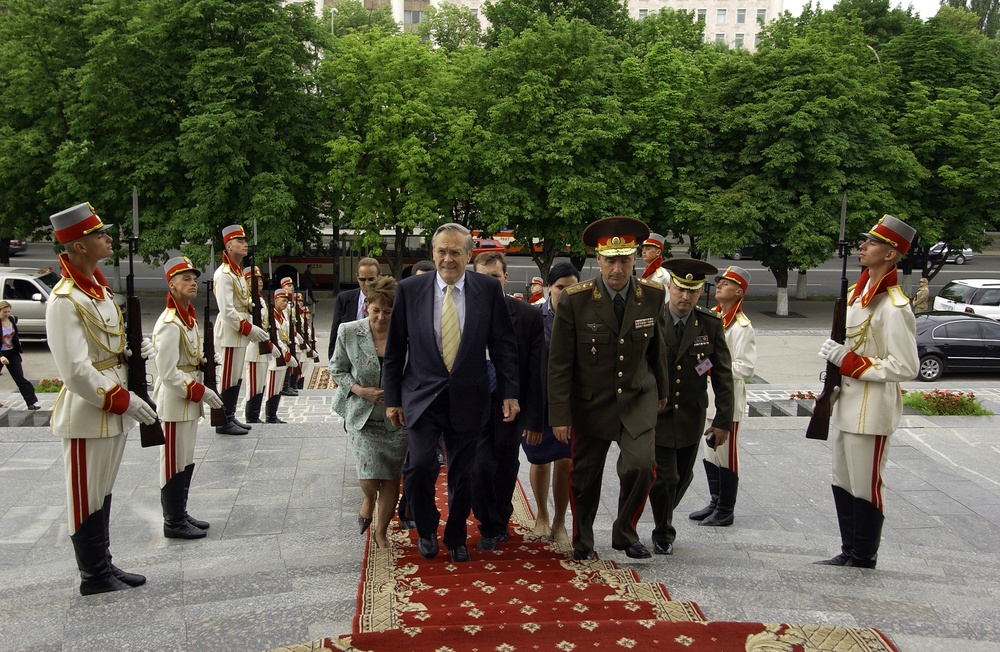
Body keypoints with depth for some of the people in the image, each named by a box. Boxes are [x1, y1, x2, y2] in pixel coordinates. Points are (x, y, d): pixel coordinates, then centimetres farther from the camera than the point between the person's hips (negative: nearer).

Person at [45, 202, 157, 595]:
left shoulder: (100, 291, 11)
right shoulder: (64, 301, -19)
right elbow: (76, 371, -24)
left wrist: (136, 350, 2)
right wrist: (124, 400, -21)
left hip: (113, 411, 9)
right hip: (87, 415, -9)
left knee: (103, 493, 18)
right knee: (86, 499, 4)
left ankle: (104, 566, 29)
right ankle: (93, 577, 16)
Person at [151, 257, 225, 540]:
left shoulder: (189, 316, 10)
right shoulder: (169, 324, -20)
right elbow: (168, 373, -22)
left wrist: (203, 364, 3)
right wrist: (201, 392, -20)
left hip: (190, 399, 10)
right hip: (175, 402, -10)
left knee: (186, 462, 17)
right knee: (174, 463, 1)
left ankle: (180, 514, 29)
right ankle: (174, 523, 12)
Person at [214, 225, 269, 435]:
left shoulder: (238, 271, 15)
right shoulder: (224, 274, -16)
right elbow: (227, 310, -22)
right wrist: (250, 329, -22)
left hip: (240, 332, 10)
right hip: (229, 333, -10)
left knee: (236, 377, 14)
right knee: (228, 378, -3)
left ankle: (231, 417, 23)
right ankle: (224, 422, 4)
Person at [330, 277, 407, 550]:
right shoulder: (349, 332, -7)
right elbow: (337, 369, 4)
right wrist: (359, 390, -12)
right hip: (362, 416, 0)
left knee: (391, 480, 6)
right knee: (369, 479, -9)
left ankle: (381, 531, 28)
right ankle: (369, 499, 29)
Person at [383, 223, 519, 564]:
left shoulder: (488, 289, -2)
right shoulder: (409, 289, -2)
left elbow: (504, 344, 2)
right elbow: (395, 349, 3)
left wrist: (510, 393, -2)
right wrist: (392, 399, 3)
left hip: (467, 397, 1)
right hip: (422, 395, -1)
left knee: (462, 473, 10)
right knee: (420, 464, -15)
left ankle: (456, 538, 33)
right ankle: (426, 529, 14)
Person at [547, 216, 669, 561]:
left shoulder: (652, 294, -6)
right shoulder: (575, 299, -14)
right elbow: (559, 362, -11)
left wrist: (661, 390, 19)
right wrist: (559, 415, -12)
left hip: (638, 398, 1)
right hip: (591, 402, -1)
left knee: (641, 465, -16)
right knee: (585, 475, 11)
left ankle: (625, 532, 11)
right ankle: (582, 539, 37)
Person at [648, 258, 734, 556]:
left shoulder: (711, 325, -3)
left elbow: (723, 376, 0)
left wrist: (723, 420, -4)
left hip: (690, 419, 3)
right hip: (655, 417, -3)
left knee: (682, 478, 14)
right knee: (664, 479, -4)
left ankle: (664, 526, 40)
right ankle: (663, 534, 22)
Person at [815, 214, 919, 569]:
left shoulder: (894, 306, -18)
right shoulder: (858, 293, 11)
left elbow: (906, 367, -21)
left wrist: (851, 363, -21)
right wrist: (835, 357, 12)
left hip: (871, 409, -9)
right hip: (846, 404, 9)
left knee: (865, 487, 3)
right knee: (842, 483, 16)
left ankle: (864, 557, 18)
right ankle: (849, 551, 29)